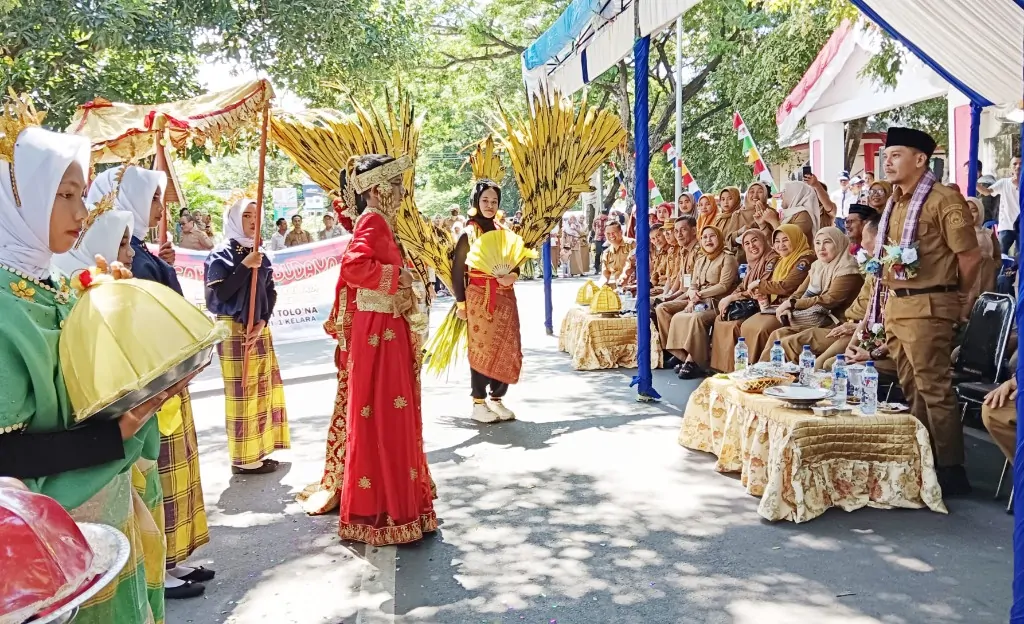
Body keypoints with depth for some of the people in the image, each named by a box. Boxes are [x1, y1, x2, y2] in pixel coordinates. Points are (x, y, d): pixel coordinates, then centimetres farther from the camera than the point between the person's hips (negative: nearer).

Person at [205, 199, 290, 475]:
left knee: (263, 389, 8)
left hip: (260, 328, 6)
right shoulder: (221, 255, -5)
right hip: (234, 330, -6)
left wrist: (263, 322, -7)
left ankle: (258, 452, 16)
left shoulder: (259, 254, 12)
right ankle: (243, 458, 3)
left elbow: (271, 293, 8)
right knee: (242, 392, -4)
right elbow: (217, 295, -15)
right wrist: (245, 267, -17)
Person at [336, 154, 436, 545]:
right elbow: (352, 265, -31)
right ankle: (385, 515, 8)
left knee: (393, 419, 16)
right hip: (379, 332, -10)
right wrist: (396, 276, -21)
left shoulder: (379, 223, 14)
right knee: (383, 420, -3)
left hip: (388, 330, 10)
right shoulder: (373, 222, -15)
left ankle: (396, 503, 28)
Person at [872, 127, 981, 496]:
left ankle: (951, 470, 3)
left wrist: (956, 299, 0)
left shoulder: (943, 200, -11)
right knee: (911, 389, 13)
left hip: (926, 308, -9)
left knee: (933, 389, -6)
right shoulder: (896, 203, 15)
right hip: (895, 305, 9)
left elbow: (971, 255, -12)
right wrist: (891, 298, 15)